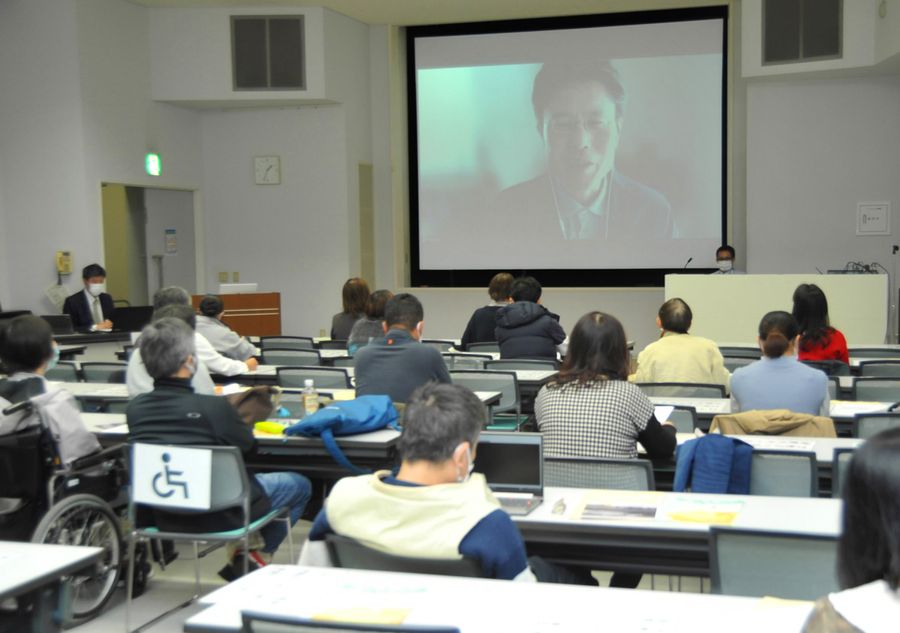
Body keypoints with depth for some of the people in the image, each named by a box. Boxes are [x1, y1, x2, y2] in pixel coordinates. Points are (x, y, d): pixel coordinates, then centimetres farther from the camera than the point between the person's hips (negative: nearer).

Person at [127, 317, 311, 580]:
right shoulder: (213, 407, -26)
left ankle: (240, 555, 29)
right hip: (218, 516, -6)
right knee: (299, 485, 18)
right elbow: (249, 449, -8)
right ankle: (253, 555, 22)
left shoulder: (134, 409, -11)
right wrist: (242, 419, 12)